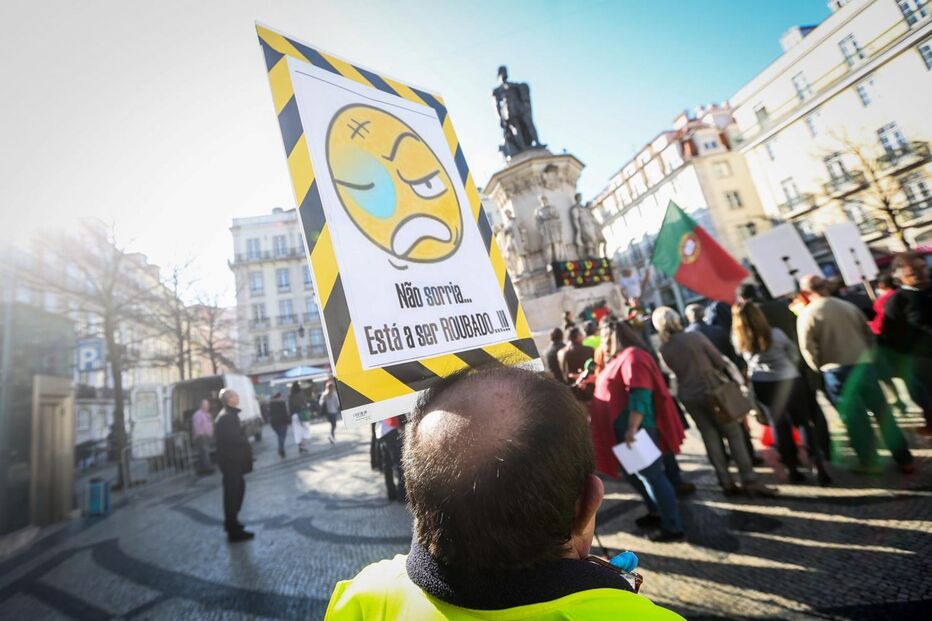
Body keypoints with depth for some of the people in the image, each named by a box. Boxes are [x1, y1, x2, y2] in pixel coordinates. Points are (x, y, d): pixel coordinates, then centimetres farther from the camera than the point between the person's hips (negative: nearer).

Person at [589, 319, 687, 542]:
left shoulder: (631, 356, -15)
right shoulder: (617, 359, 15)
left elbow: (640, 394, -25)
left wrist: (632, 428, -30)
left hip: (637, 429, -10)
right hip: (624, 429, 10)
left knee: (652, 475, -1)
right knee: (634, 473, 19)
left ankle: (673, 527, 11)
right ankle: (656, 512, 35)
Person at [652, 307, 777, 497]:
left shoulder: (663, 350, -4)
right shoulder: (695, 336, -13)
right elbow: (719, 361, -5)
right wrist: (729, 373, 13)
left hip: (688, 396, 3)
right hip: (711, 389, -3)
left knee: (710, 437, 12)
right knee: (733, 433, 7)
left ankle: (726, 483, 17)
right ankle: (750, 481, 8)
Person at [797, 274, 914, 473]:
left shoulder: (807, 316, -9)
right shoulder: (848, 306, 8)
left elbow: (808, 350, -9)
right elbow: (869, 335, 15)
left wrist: (820, 369, 7)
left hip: (837, 371, -5)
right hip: (864, 364, 5)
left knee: (854, 418, 6)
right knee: (882, 411, 13)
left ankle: (869, 462, 15)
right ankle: (905, 459, 22)